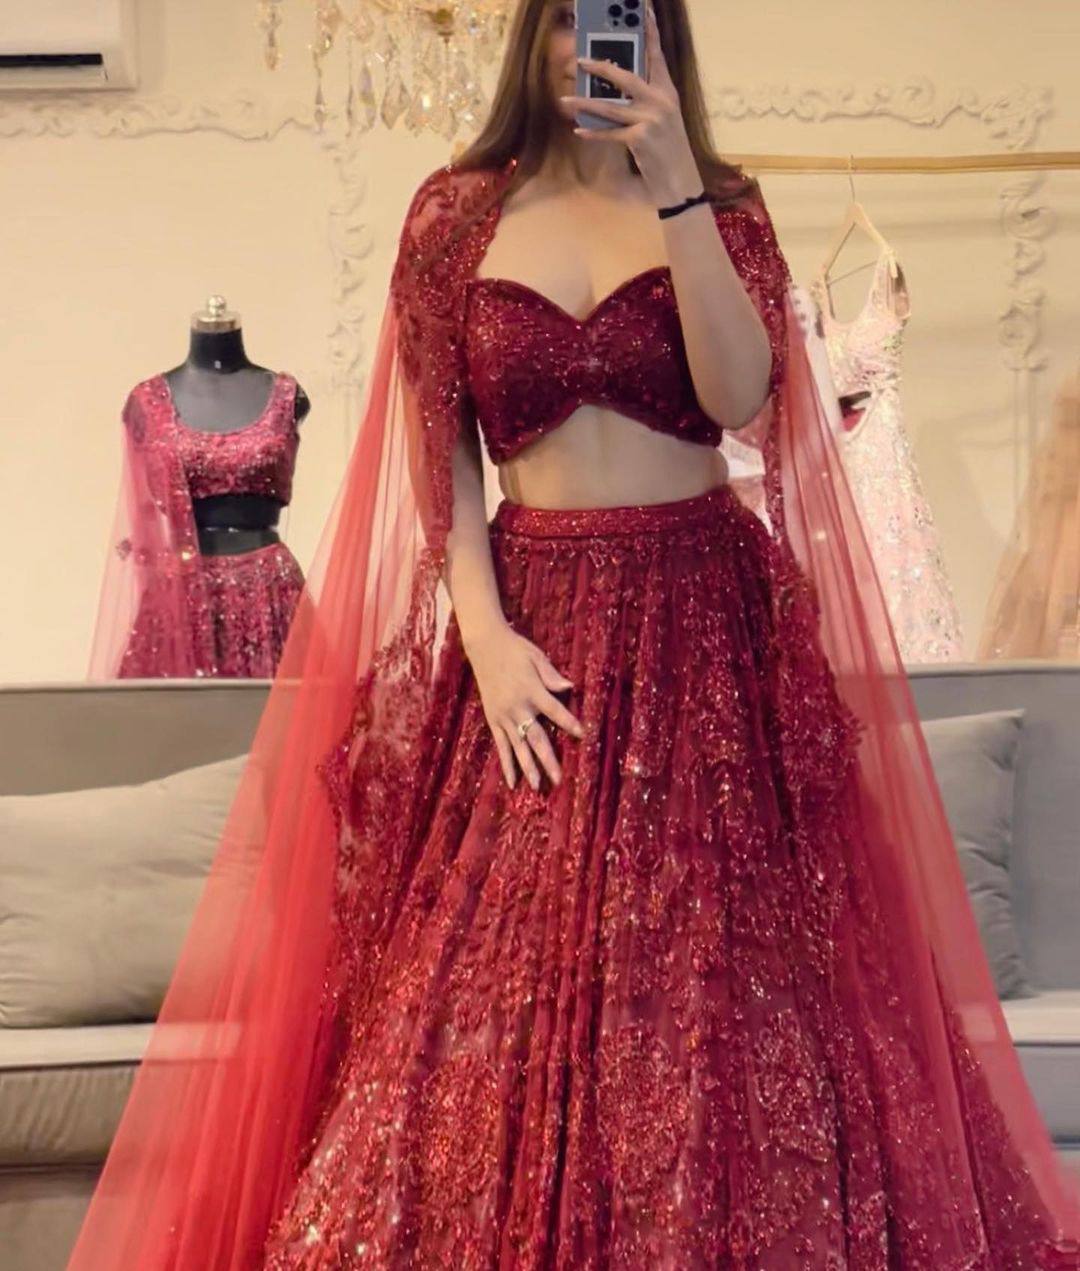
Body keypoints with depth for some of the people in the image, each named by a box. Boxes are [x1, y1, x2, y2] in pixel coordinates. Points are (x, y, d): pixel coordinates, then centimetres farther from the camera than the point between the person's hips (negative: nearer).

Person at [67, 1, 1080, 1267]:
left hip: (701, 618, 0)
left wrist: (672, 187, -18)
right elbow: (438, 449, 3)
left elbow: (741, 397, -12)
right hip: (531, 620, 0)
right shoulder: (457, 214, 6)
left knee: (712, 973, -1)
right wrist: (485, 636, -7)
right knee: (498, 982, -2)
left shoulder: (723, 208, 5)